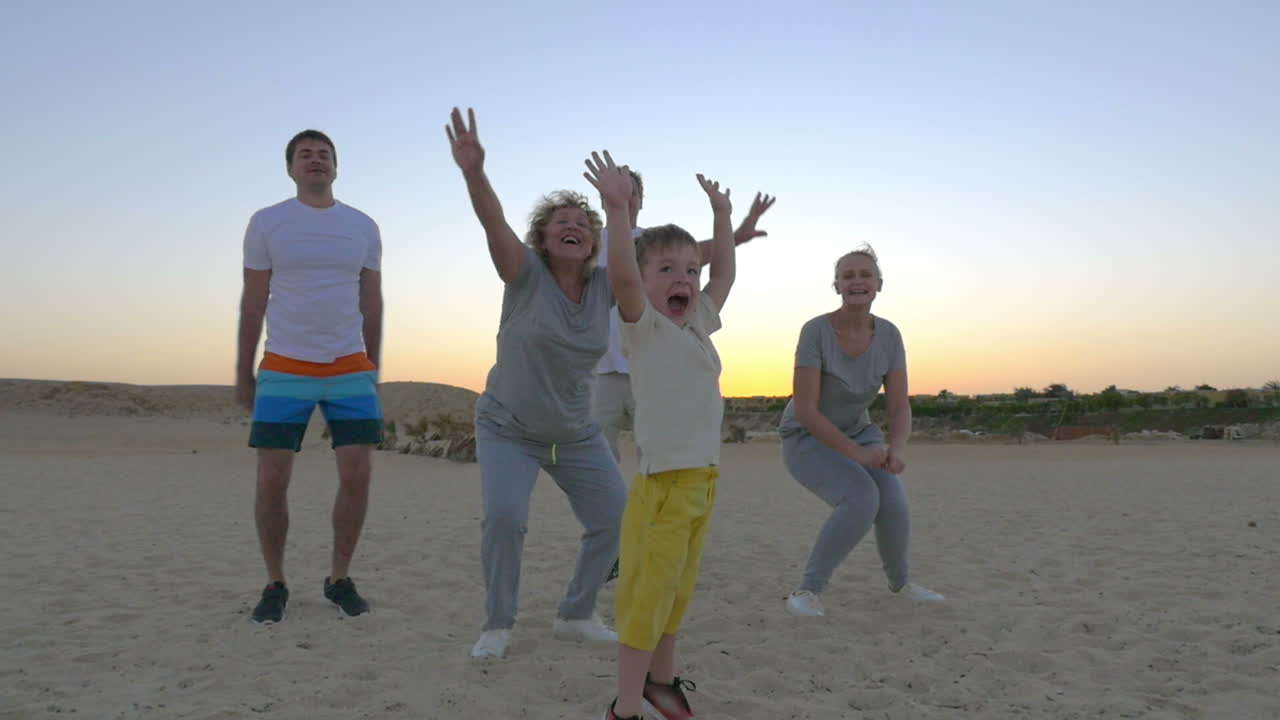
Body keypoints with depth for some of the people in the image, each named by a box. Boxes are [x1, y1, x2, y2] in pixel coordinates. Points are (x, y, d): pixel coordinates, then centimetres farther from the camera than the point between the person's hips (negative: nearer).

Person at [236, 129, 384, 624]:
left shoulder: (364, 227, 8)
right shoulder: (267, 223, 3)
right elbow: (253, 303, 5)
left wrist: (373, 370, 12)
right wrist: (243, 373, 4)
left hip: (350, 370, 2)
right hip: (284, 370, -1)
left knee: (357, 475, -4)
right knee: (272, 480, -4)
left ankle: (340, 579, 14)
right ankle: (275, 585, 15)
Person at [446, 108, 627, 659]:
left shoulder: (607, 285, -4)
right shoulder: (525, 273, -16)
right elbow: (494, 222, -33)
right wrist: (473, 172, -51)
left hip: (577, 435, 5)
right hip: (508, 429, -5)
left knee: (615, 519, 5)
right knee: (503, 516, -24)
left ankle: (576, 615, 26)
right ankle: (498, 625, 1)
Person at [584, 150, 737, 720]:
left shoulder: (698, 324, 14)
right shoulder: (644, 327, -7)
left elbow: (724, 274, 28)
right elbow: (620, 276, -25)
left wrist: (722, 216, 28)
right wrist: (617, 207, -34)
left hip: (702, 480, 8)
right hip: (662, 481, -7)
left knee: (676, 592, 17)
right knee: (646, 597, -4)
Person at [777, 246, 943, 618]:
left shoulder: (889, 335, -9)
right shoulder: (816, 331, -23)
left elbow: (900, 407, -8)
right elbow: (805, 410, -25)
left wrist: (897, 448, -28)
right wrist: (857, 454, -27)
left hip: (857, 433, 4)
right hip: (807, 438, -4)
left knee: (894, 505, -19)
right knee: (862, 497, -30)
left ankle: (900, 583, 14)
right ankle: (807, 591, -14)